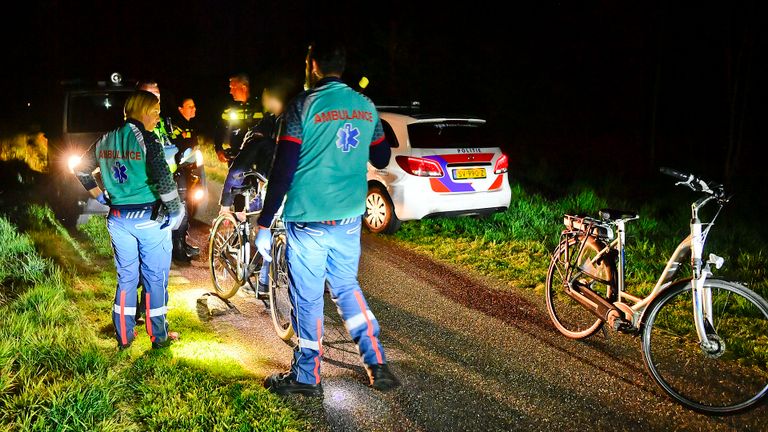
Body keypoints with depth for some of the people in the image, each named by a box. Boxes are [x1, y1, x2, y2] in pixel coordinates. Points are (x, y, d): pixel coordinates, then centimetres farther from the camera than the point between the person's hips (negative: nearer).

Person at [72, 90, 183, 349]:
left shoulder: (106, 140, 7)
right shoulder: (146, 139, -13)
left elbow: (82, 170, 17)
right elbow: (163, 179, -24)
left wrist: (99, 196, 21)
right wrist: (176, 210, -15)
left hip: (118, 219, 6)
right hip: (150, 218, -6)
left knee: (126, 277, 16)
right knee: (155, 278, 6)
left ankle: (124, 336, 23)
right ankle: (159, 337, 16)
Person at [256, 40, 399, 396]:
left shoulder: (304, 105, -11)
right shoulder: (366, 106, 6)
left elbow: (283, 169, -14)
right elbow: (381, 159, 16)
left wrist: (264, 224, -10)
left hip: (309, 219, -5)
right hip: (350, 218, 6)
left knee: (307, 297, 6)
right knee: (347, 287, 20)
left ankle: (307, 376, 19)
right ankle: (378, 365, 19)